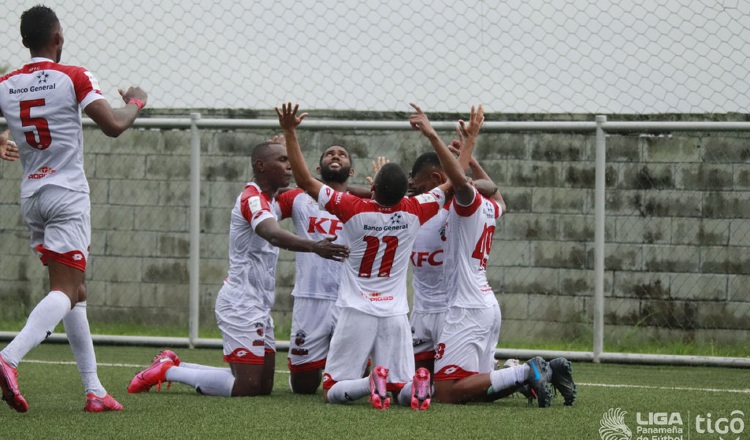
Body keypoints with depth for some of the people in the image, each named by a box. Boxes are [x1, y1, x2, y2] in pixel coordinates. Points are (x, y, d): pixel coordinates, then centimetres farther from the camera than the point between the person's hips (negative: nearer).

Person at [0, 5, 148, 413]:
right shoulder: (73, 78, -9)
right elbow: (113, 125, -10)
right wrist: (135, 102, 12)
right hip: (68, 195, -6)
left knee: (75, 291, 14)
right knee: (65, 291, -12)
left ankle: (94, 390, 10)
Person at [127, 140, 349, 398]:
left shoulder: (267, 199, 15)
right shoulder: (253, 199, -16)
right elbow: (273, 234, -36)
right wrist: (314, 247, -53)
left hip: (258, 306, 10)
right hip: (242, 305, -10)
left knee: (264, 385, 10)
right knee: (247, 387, -12)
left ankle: (173, 365, 19)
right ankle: (167, 371, 2)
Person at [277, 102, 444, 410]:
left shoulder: (353, 209, -13)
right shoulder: (414, 212, -5)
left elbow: (305, 181, -9)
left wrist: (290, 132, -6)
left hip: (357, 312, -3)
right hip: (395, 313, 3)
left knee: (332, 391, 1)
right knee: (404, 391, 7)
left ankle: (372, 383, -30)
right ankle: (416, 385, -29)